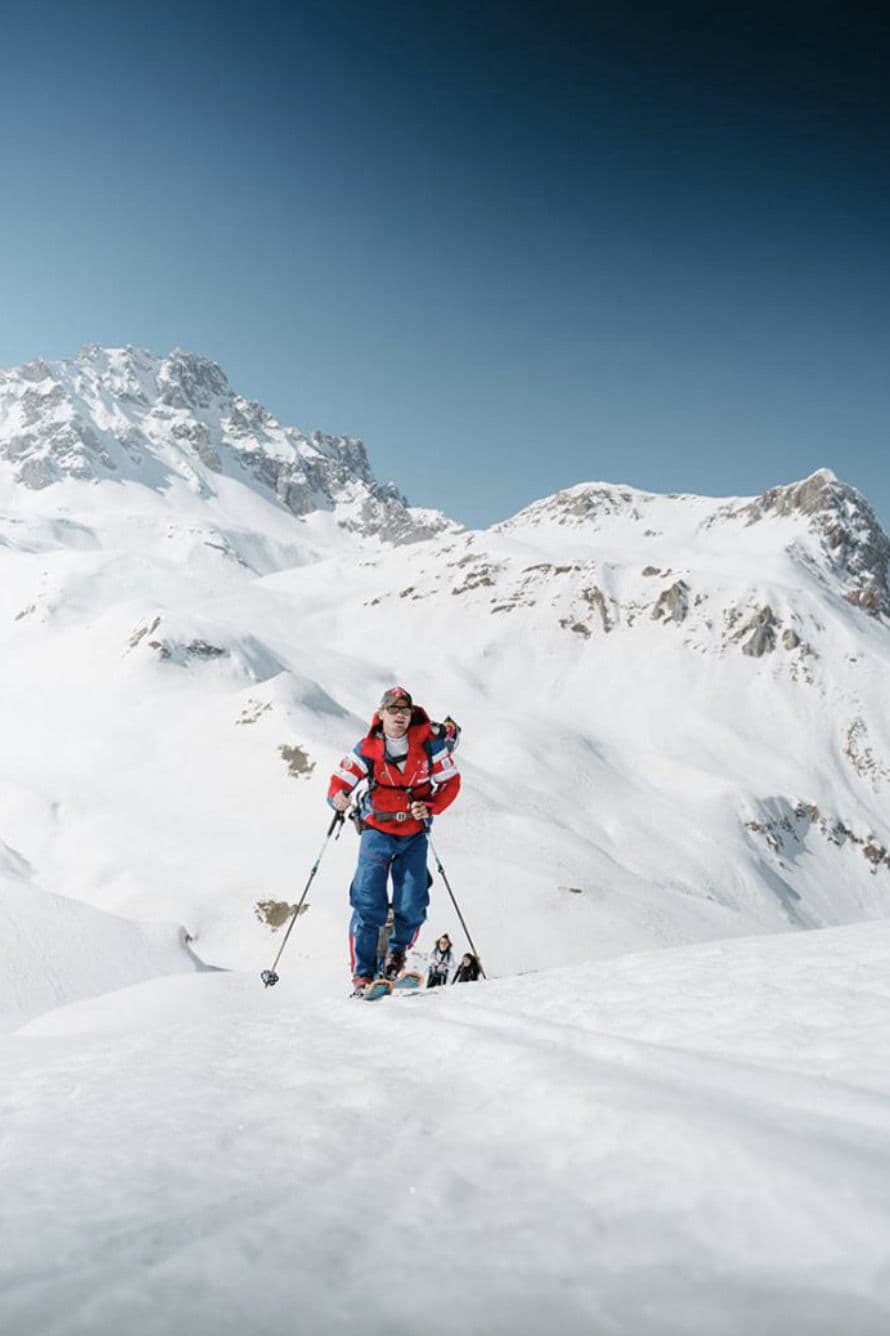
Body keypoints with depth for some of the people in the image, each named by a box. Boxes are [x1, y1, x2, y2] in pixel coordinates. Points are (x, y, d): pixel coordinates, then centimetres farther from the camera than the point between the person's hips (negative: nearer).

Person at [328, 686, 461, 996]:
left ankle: (398, 951, 28)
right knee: (368, 904, -8)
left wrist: (430, 808, -19)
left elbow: (451, 781, -2)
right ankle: (362, 974, 3)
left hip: (415, 834, 1)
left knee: (412, 906, -2)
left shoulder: (429, 743, -9)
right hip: (377, 831, -1)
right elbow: (339, 782, -10)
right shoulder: (367, 749, -10)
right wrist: (338, 798, -34)